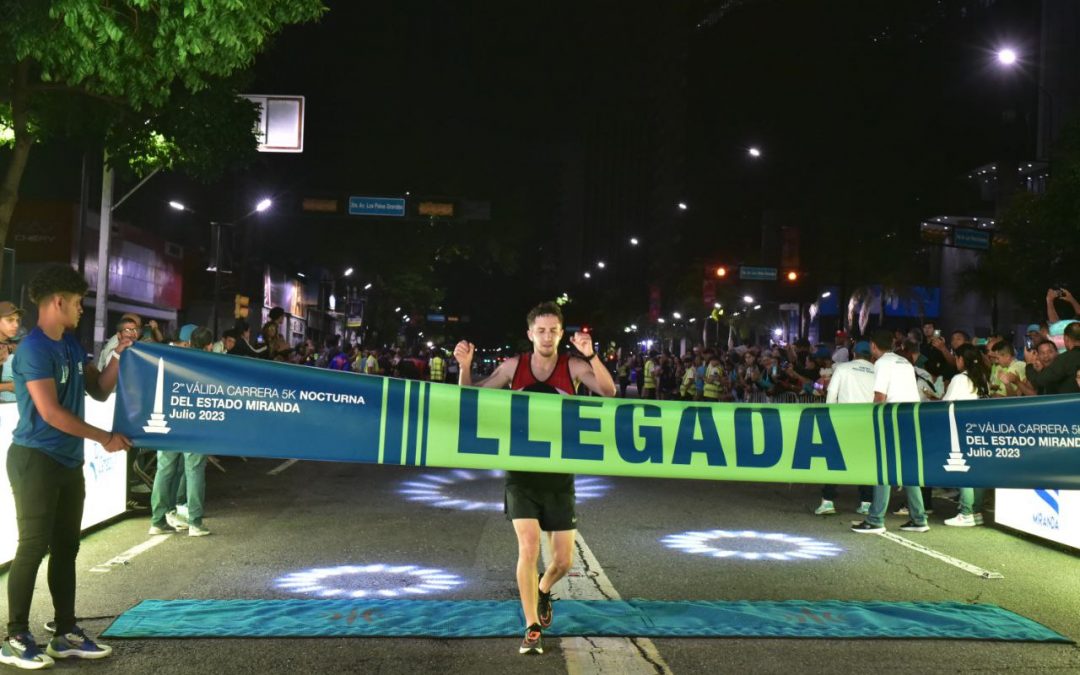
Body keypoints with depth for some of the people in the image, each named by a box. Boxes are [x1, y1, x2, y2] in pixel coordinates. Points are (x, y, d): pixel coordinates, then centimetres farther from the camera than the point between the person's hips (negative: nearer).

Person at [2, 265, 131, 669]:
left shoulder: (72, 345, 11)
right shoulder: (34, 348, -16)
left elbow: (99, 391, 15)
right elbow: (51, 412, -21)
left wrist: (120, 358, 1)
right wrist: (105, 438, -16)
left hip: (69, 461, 8)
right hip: (36, 460, -8)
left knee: (66, 547, 11)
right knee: (34, 547, -4)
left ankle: (66, 634, 19)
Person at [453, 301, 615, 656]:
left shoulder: (573, 367, -5)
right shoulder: (514, 366, -2)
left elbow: (608, 391, -22)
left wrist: (591, 355, -37)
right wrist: (464, 366, -15)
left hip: (559, 476, 1)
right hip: (522, 473, -1)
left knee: (563, 561, 5)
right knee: (528, 549, -14)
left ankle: (543, 590, 40)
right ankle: (532, 629, 1)